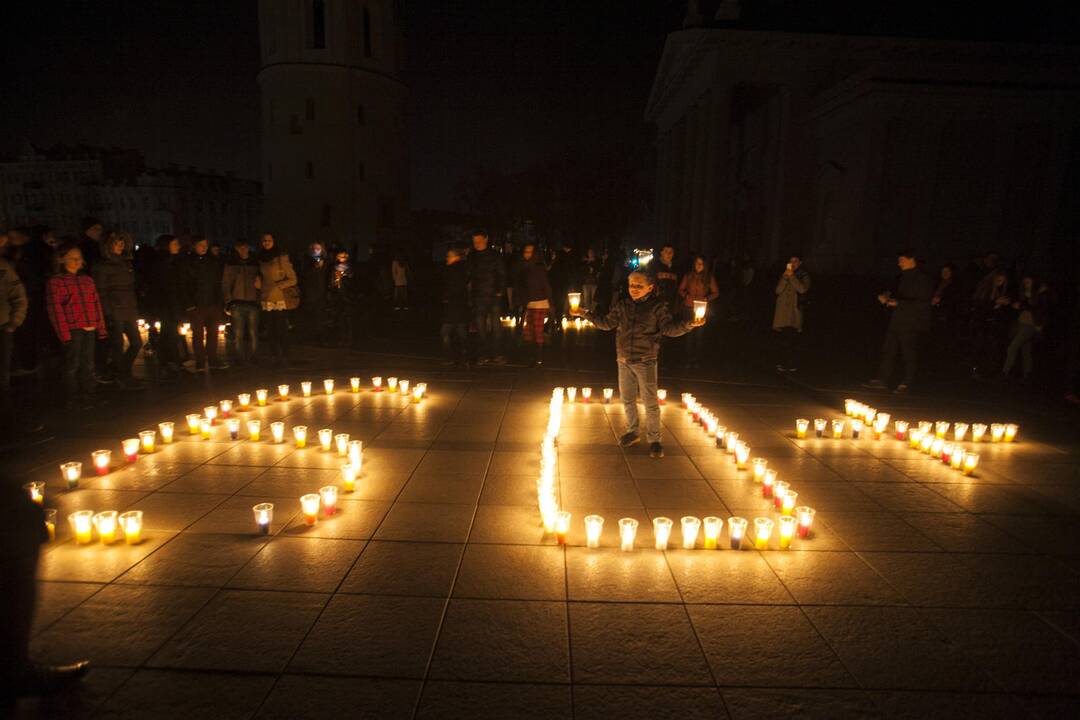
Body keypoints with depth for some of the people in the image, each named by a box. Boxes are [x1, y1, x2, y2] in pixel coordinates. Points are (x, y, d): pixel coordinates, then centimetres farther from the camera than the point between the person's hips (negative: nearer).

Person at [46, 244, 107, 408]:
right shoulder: (55, 282, 0)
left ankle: (87, 395, 19)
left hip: (89, 329, 5)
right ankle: (72, 399, 9)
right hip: (72, 330, -5)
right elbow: (55, 309, -6)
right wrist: (64, 333, -13)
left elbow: (97, 304, 16)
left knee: (88, 364, 10)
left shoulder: (88, 280, 16)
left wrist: (101, 328, 11)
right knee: (72, 364, 0)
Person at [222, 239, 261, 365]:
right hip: (237, 304, -2)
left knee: (253, 334, -1)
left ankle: (252, 359, 7)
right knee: (238, 335, -5)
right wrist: (228, 303, -5)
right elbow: (225, 285, 4)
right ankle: (240, 360, 1)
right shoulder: (231, 264, 8)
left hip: (253, 303, 2)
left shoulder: (254, 263, 15)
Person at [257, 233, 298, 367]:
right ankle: (274, 358, 13)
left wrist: (276, 286, -14)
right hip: (266, 300, 5)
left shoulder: (282, 257, -4)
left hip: (280, 300, -5)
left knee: (281, 330, -5)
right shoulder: (261, 258, 13)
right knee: (270, 331, 6)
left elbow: (292, 279, -5)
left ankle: (284, 358, 2)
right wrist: (258, 282, 8)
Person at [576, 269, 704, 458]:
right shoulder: (621, 305, 4)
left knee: (650, 402, 1)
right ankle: (632, 432, 34)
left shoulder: (658, 306, -8)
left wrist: (688, 324, -32)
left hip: (645, 362, -4)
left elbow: (670, 328, -14)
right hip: (624, 360, 5)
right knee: (627, 399, 16)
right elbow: (607, 323, 12)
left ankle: (654, 440, 13)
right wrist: (586, 314, 5)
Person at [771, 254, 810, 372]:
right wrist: (785, 278, -8)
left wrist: (792, 277, -15)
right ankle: (784, 362, 13)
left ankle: (791, 364, -3)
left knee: (792, 338, -9)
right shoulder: (784, 275, 14)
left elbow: (802, 289, -12)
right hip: (783, 310, 3)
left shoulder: (804, 275, 5)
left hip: (795, 311, -3)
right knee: (784, 337, 4)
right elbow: (778, 290, 4)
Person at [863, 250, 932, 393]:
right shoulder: (904, 278, 16)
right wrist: (886, 299, 5)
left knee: (909, 354, -1)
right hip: (897, 321, 8)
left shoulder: (922, 280, -11)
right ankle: (882, 380, 10)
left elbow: (922, 303, -18)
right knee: (888, 350, 6)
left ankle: (906, 383, 8)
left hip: (912, 324, -8)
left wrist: (898, 303, -22)